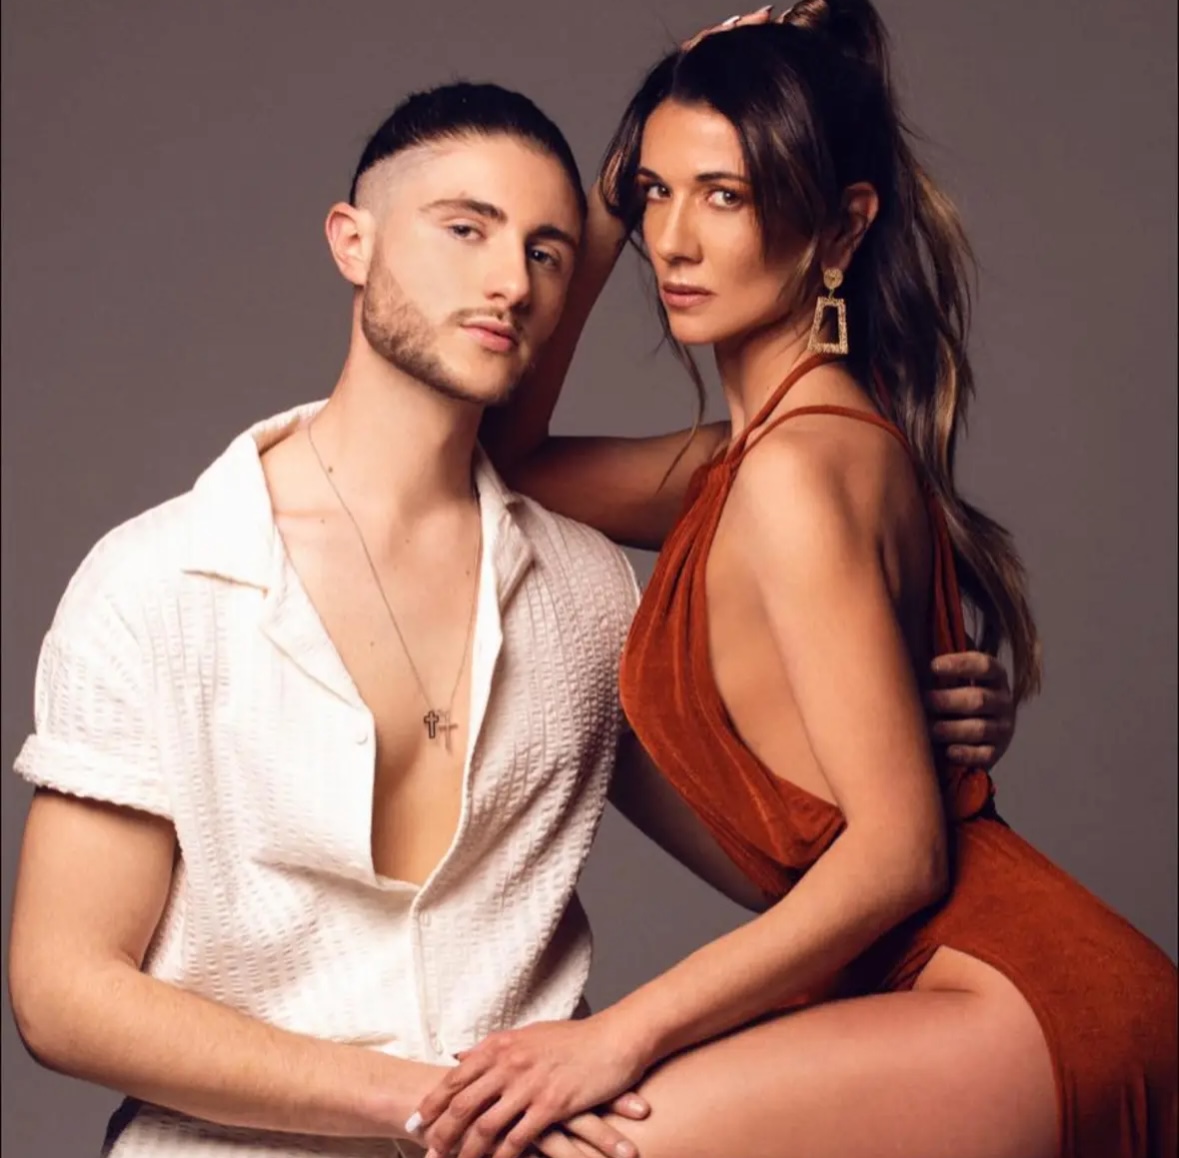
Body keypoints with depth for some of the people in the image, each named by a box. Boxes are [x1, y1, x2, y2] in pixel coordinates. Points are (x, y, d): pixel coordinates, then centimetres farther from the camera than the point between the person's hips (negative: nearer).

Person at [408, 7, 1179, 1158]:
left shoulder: (799, 469, -16)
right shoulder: (740, 458, 12)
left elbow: (899, 847, -18)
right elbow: (503, 457, 22)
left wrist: (620, 1034, -19)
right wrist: (608, 209, 12)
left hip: (1016, 1008, -10)